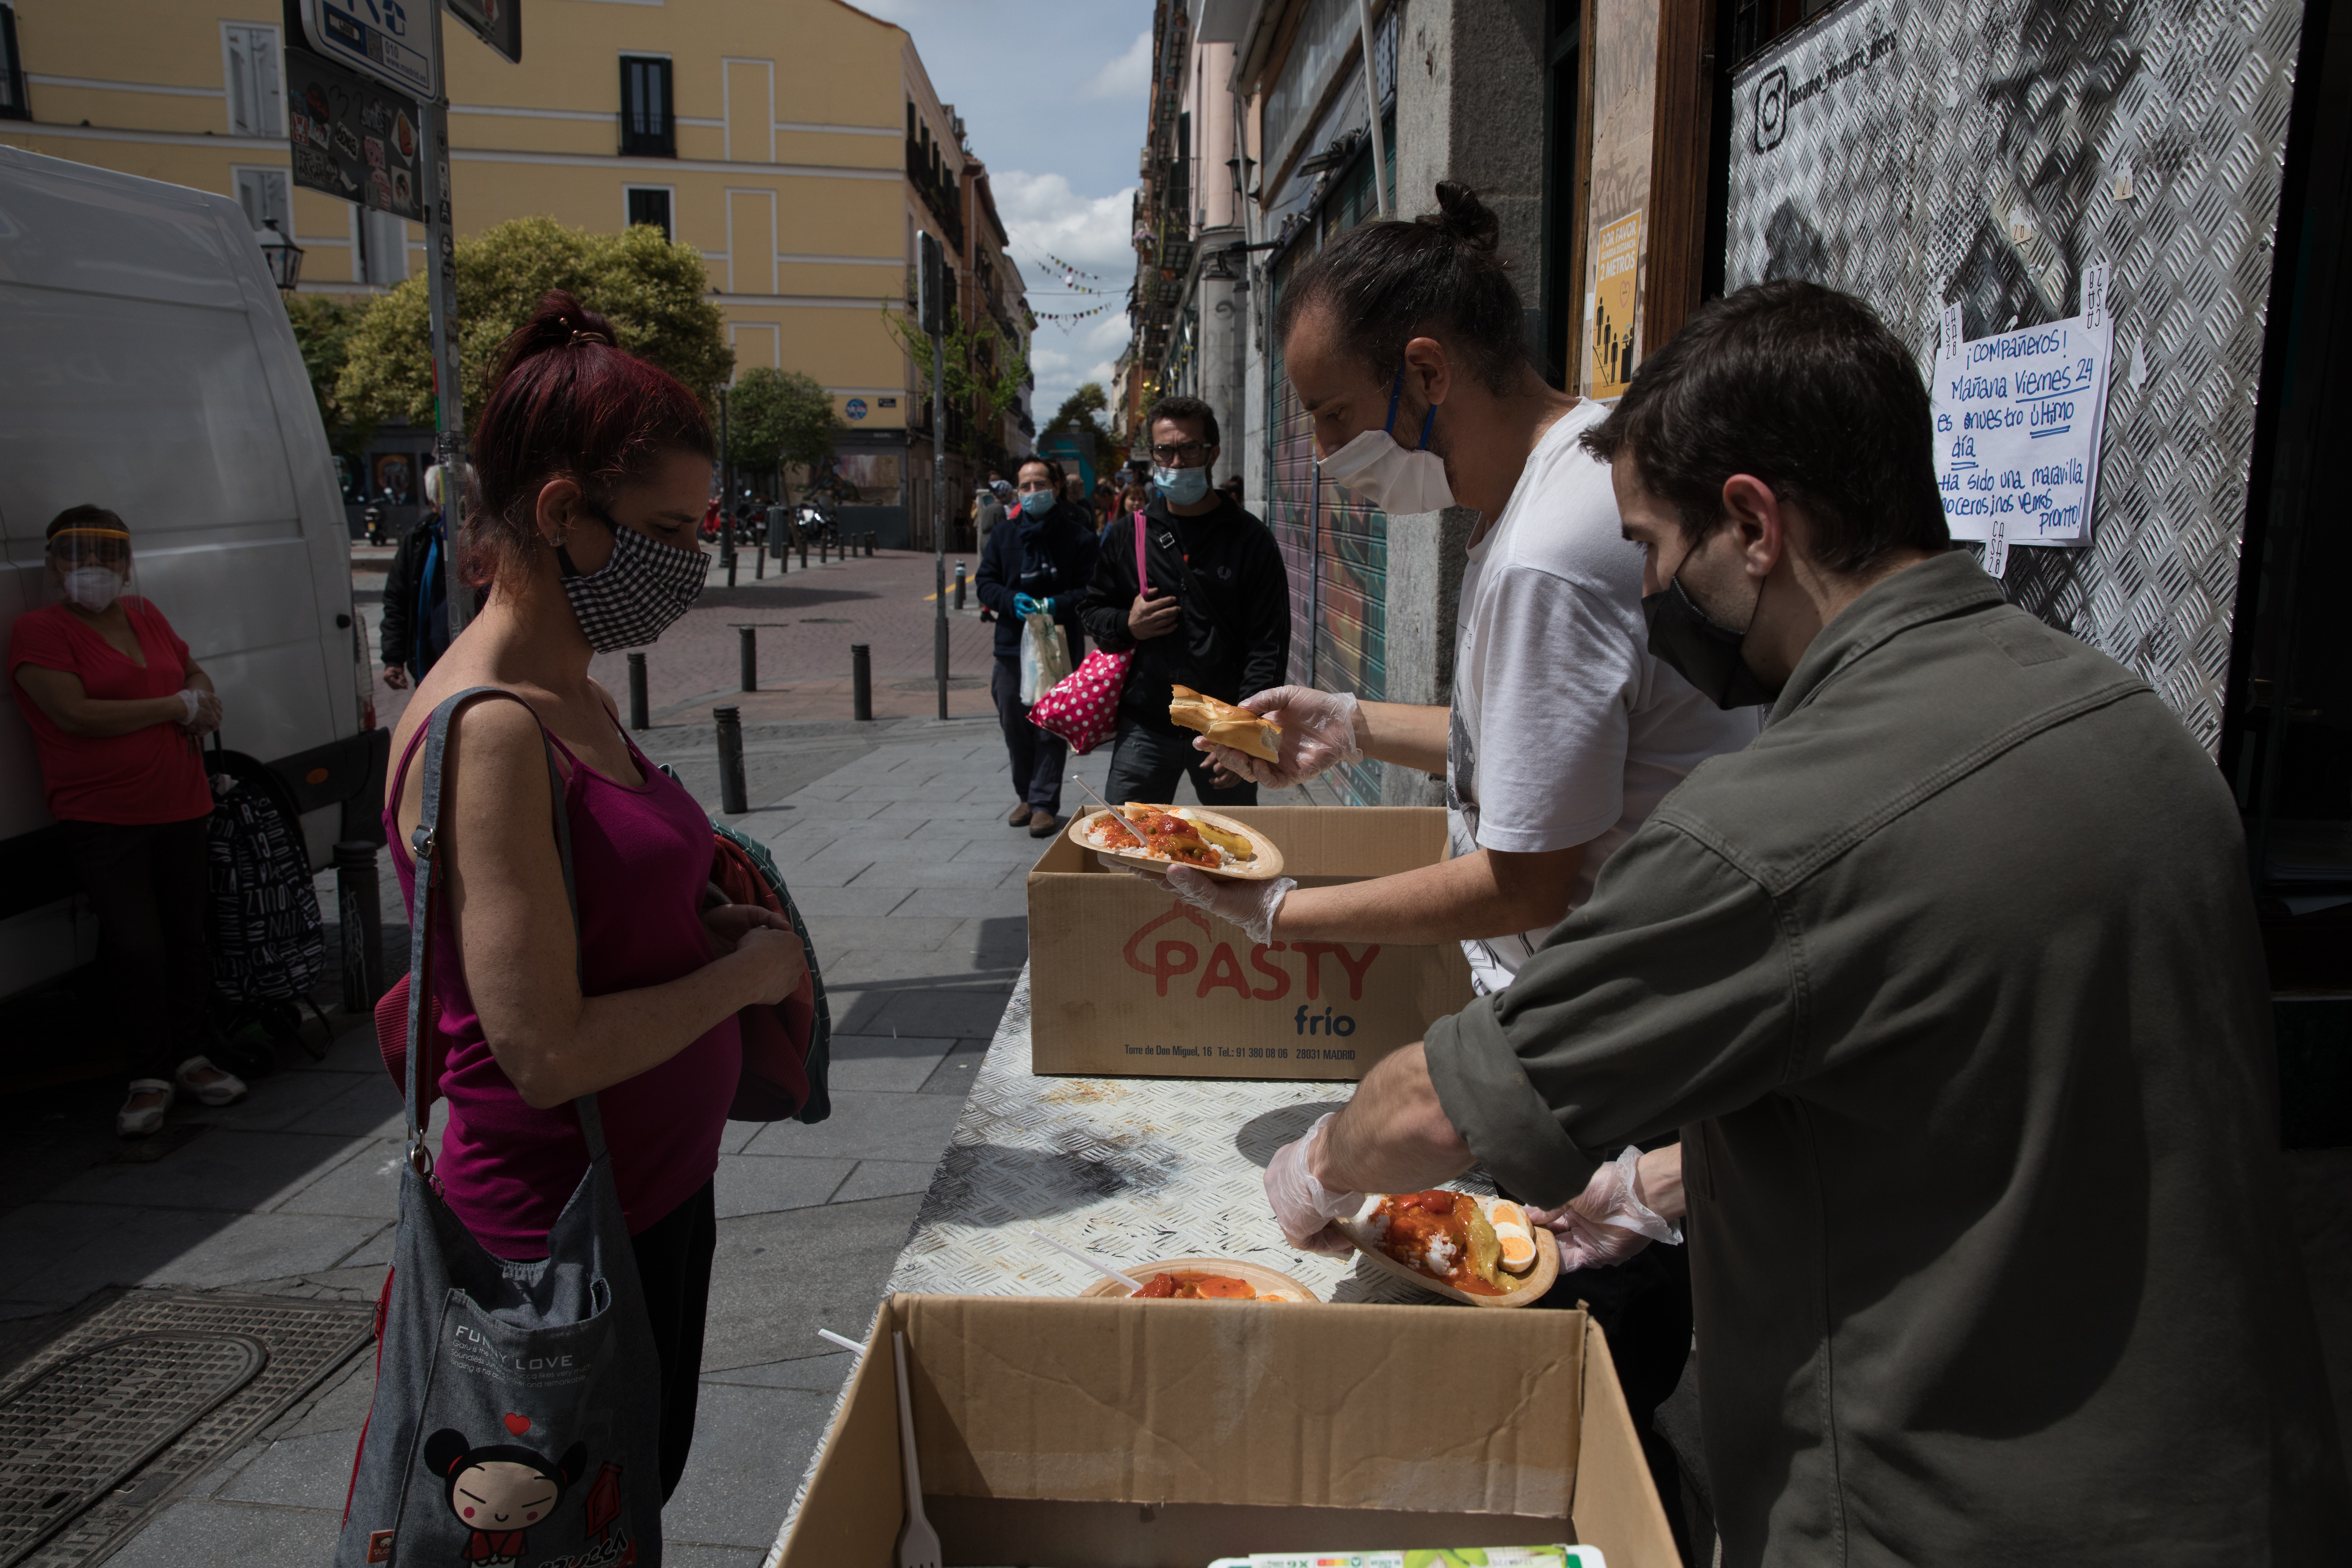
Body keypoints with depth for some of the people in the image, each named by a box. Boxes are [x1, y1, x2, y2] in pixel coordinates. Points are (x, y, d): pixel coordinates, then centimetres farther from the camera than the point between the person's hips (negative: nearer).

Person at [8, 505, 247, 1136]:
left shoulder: (145, 616, 13)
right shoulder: (38, 630, -6)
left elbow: (195, 672, 28)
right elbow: (77, 714, -18)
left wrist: (206, 703, 3)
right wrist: (178, 706, -11)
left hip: (181, 807, 6)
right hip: (102, 819, -5)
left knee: (187, 936, 10)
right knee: (137, 947, -9)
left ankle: (189, 1057, 26)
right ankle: (150, 1076, 7)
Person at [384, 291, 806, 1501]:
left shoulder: (576, 699, 4)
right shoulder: (489, 731, -25)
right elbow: (546, 1054, -28)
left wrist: (708, 922, 0)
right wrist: (747, 971, -15)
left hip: (658, 1186, 9)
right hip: (567, 1224, -9)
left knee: (644, 1487, 26)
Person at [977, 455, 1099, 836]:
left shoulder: (1079, 537, -2)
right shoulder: (1003, 536, 10)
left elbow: (1090, 590, -6)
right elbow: (986, 583, 9)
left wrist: (1056, 605, -22)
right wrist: (1012, 601, -10)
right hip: (1012, 646, 4)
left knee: (1051, 728, -2)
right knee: (1015, 726, 10)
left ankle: (1045, 804, 7)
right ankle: (1026, 796, 26)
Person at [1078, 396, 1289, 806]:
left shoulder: (1250, 538, -1)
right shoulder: (1126, 534, 9)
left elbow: (1270, 644, -5)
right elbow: (1093, 609, 20)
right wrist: (1127, 625, -4)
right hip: (1145, 727, 2)